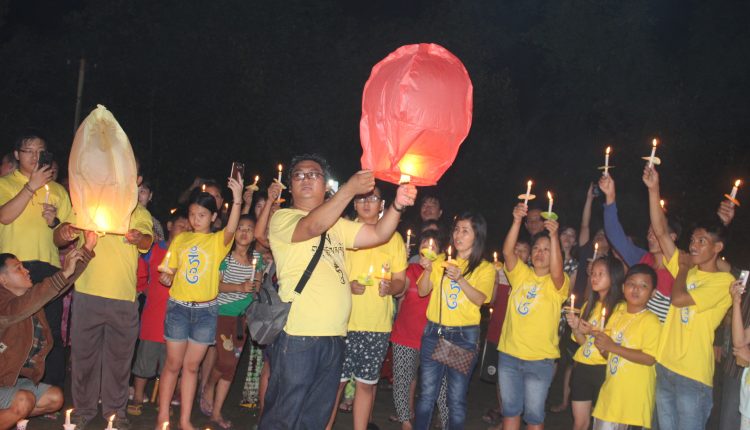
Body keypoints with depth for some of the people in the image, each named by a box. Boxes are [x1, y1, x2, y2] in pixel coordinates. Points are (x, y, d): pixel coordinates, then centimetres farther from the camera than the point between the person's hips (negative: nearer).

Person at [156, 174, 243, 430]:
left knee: (192, 365, 8)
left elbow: (231, 229, -23)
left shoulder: (218, 241, -1)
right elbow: (170, 270, 12)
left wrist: (237, 198, -35)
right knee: (173, 364, 6)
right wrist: (166, 278, -12)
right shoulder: (179, 239, 6)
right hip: (178, 306, 1)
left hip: (206, 310, -1)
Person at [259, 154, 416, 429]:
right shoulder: (282, 218, -2)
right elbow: (313, 226, -22)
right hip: (298, 336, -6)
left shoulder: (337, 224, 18)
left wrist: (398, 205, -9)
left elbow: (377, 234, 9)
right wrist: (350, 189, -27)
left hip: (334, 337, 7)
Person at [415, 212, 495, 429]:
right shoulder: (442, 260, 10)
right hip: (434, 332, 2)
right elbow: (423, 291, 4)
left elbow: (479, 299, -13)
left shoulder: (485, 268, 3)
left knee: (456, 398, 2)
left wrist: (460, 279, -27)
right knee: (427, 394, 5)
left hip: (464, 336, -2)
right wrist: (427, 270, -13)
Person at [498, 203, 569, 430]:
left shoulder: (558, 283, -4)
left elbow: (556, 270, -27)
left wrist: (554, 236, -37)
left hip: (540, 359, -3)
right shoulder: (520, 274, 4)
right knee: (510, 409, 14)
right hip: (509, 354, 3)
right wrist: (517, 220, -25)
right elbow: (507, 251, -12)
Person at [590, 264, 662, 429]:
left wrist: (613, 347, -24)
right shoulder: (618, 310, 7)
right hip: (611, 388, 6)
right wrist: (601, 342, -9)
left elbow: (650, 358, -22)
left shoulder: (651, 321, -13)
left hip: (634, 395, -6)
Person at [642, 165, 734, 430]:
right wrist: (653, 189, -1)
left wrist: (683, 267, -3)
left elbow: (679, 299, -20)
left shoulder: (724, 282, -8)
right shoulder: (688, 268, 11)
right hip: (664, 367, 7)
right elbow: (661, 231, 5)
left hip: (693, 375, -6)